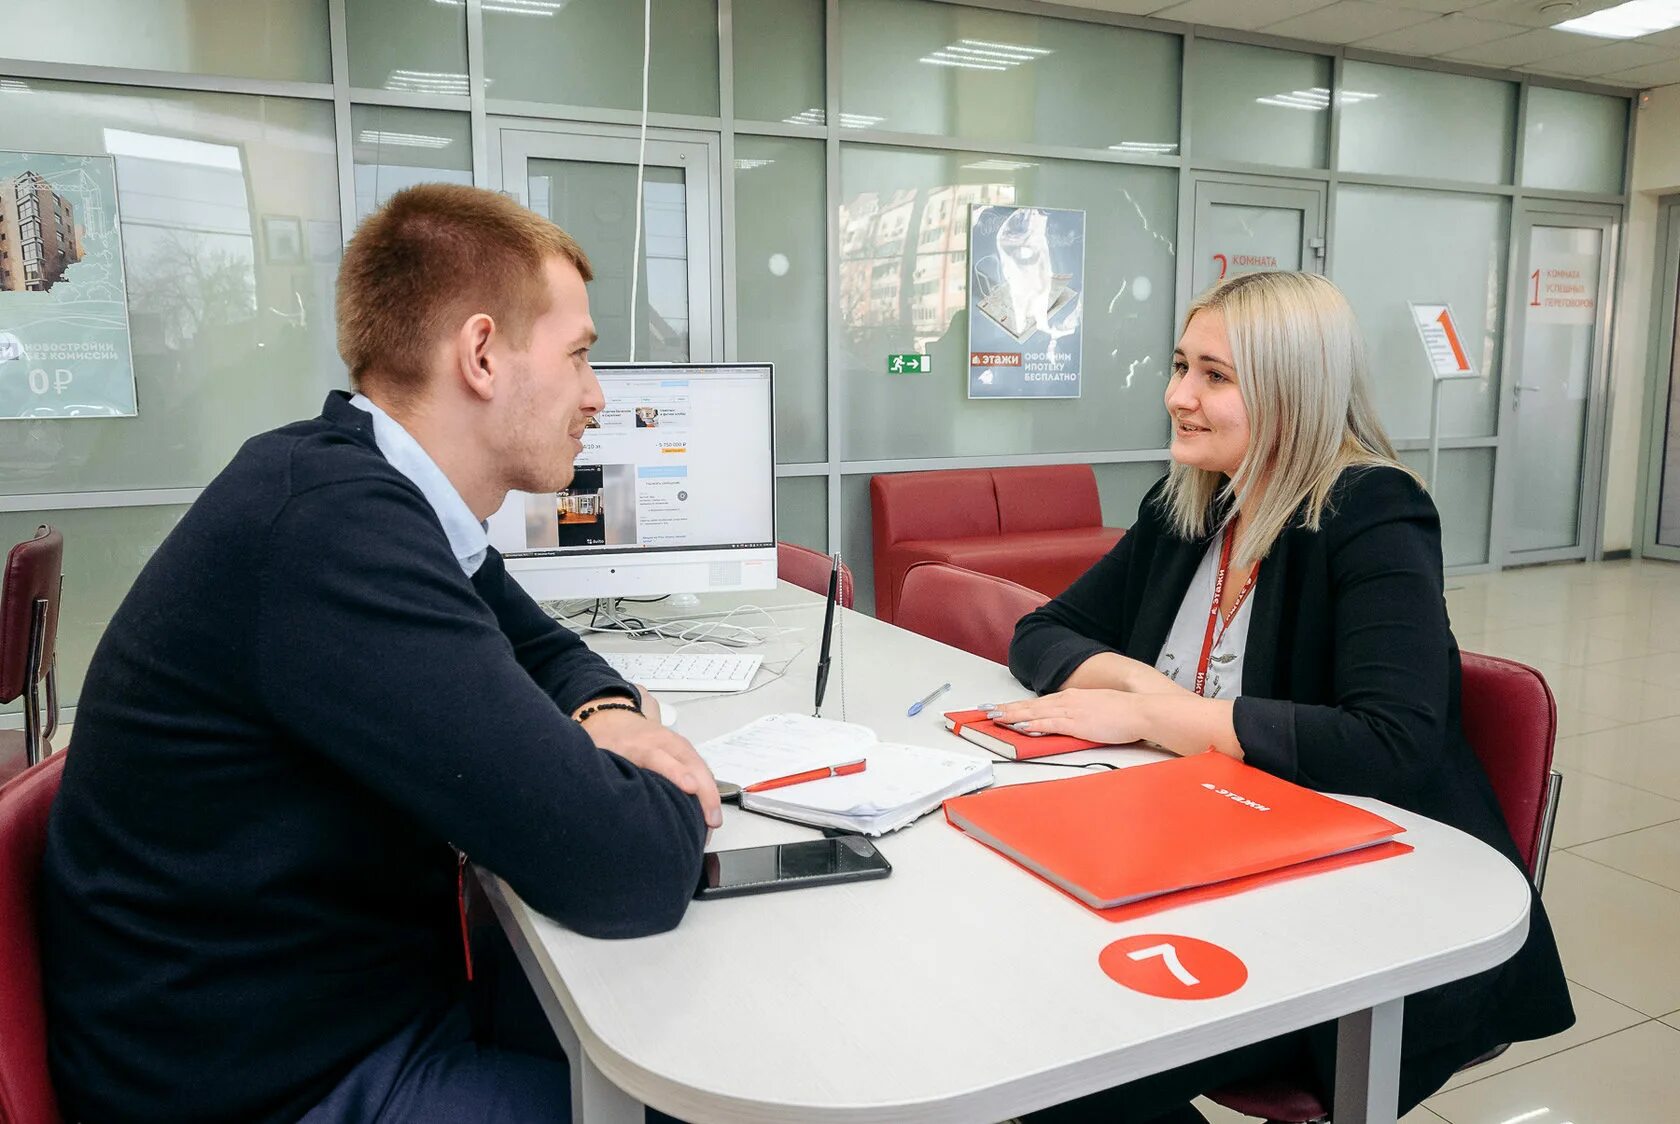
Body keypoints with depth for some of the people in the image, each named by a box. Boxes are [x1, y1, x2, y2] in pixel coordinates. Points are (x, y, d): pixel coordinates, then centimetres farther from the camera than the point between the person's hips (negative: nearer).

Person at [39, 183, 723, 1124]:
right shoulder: (335, 526, -30)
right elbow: (627, 873, -32)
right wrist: (669, 797, -10)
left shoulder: (369, 488, 0)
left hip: (367, 980, 8)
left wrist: (605, 714, -7)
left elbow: (544, 648, 14)